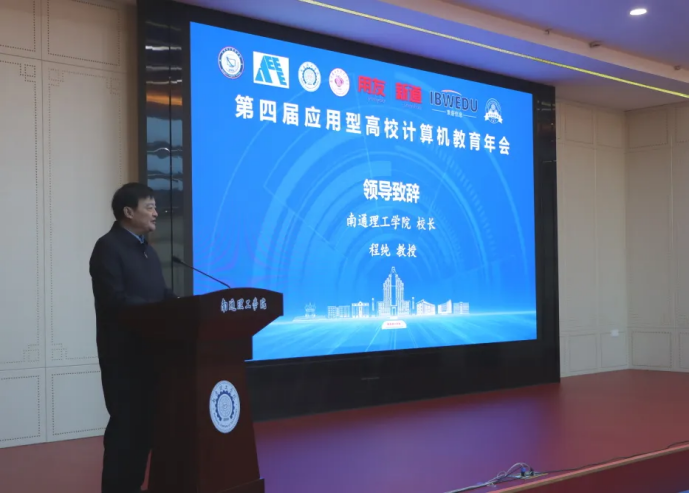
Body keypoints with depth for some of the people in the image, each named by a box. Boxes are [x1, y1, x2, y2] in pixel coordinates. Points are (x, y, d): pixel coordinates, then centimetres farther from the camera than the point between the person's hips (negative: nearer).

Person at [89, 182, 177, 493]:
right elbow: (114, 300, -21)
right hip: (123, 352, -8)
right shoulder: (108, 247, -10)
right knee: (125, 423, -4)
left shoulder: (148, 251, 17)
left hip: (149, 350, 8)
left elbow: (161, 295, 15)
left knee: (145, 421, 11)